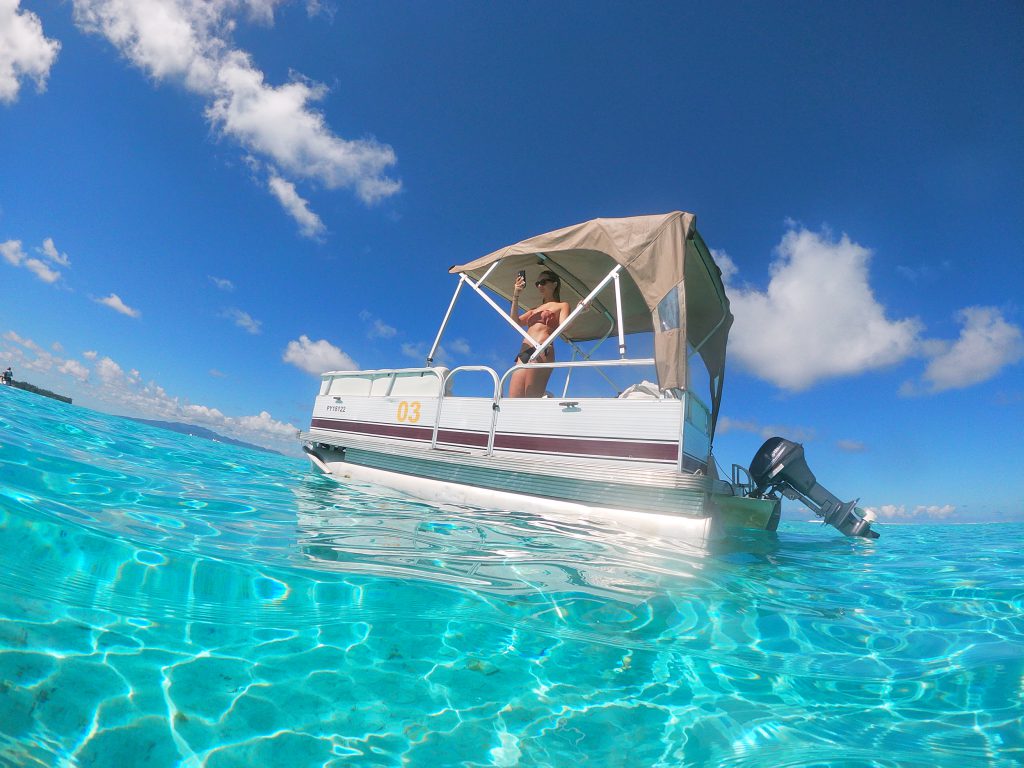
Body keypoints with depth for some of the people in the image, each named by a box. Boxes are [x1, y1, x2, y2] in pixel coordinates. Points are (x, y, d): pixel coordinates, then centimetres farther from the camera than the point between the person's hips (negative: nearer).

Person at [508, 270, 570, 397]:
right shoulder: (535, 309, 31)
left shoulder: (562, 305, 14)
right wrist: (516, 296, 13)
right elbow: (515, 322, 18)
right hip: (523, 354, 6)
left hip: (541, 352, -6)